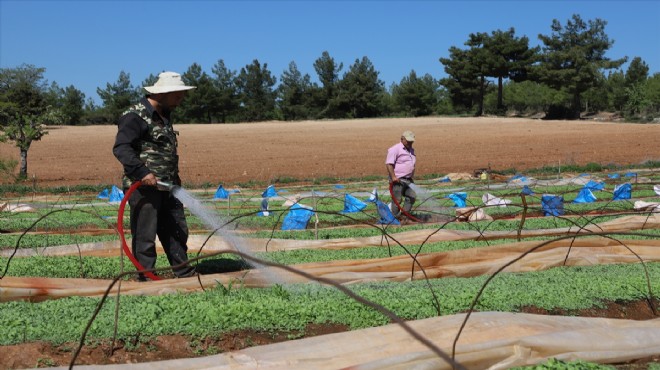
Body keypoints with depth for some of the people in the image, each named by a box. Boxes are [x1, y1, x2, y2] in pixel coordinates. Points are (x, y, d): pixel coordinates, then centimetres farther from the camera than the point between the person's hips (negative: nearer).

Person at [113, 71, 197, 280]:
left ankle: (185, 274, 22)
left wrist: (176, 180, 21)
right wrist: (142, 172, -30)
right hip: (143, 187, -9)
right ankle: (146, 278, 7)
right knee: (145, 235, -2)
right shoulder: (135, 116, -13)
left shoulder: (164, 115, 17)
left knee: (177, 230, 13)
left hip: (167, 186, 9)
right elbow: (121, 148, -22)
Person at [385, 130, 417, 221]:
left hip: (408, 179, 8)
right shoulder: (395, 149, -11)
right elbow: (388, 163, -18)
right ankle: (395, 218, 9)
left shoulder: (411, 150, 17)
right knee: (397, 200, -4)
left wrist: (411, 177, 21)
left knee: (412, 196, 5)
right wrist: (393, 177, -23)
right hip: (398, 179, -8)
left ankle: (404, 216, 14)